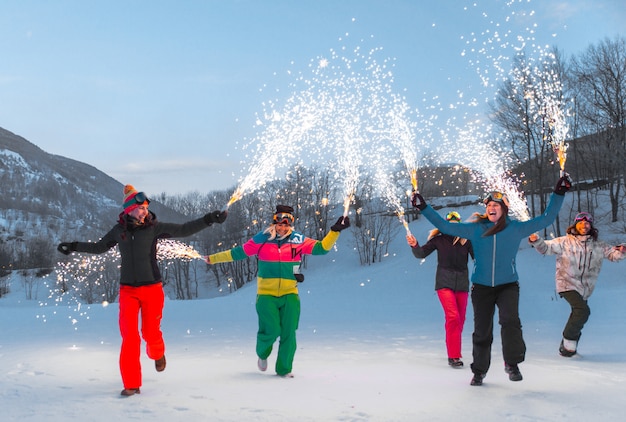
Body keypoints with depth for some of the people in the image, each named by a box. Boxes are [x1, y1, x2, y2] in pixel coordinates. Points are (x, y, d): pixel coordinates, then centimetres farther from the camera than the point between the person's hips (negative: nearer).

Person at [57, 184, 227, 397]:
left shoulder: (154, 227, -5)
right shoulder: (119, 230, 2)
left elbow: (183, 230, -5)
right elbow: (100, 247, 19)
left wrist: (208, 220, -12)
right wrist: (74, 247, 18)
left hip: (152, 288, -1)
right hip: (128, 290, 1)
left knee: (150, 333, 6)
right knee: (129, 337, -8)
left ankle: (158, 354, 44)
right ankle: (131, 384, 2)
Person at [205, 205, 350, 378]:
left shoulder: (299, 240, 1)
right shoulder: (261, 239, -2)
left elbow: (321, 247, -2)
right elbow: (238, 252, 6)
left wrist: (335, 230, -13)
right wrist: (213, 258, 9)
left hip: (290, 295, 2)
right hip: (266, 294, -2)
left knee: (289, 333, -3)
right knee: (271, 331, -11)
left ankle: (284, 369, 16)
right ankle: (262, 354, 24)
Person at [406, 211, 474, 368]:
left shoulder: (466, 241, -4)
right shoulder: (439, 240, -4)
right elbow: (421, 253, -4)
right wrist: (414, 246, -23)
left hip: (462, 284, 3)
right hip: (444, 283, -3)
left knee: (460, 320, 12)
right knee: (453, 317, -17)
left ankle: (454, 351, 31)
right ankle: (453, 356, -15)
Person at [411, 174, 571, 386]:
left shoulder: (516, 229, 0)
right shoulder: (475, 229, 1)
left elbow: (546, 219, 3)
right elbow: (445, 226, 2)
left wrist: (558, 194, -2)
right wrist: (423, 207, -2)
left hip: (508, 285, -1)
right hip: (481, 287, 1)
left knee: (510, 321, -25)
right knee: (482, 331, 7)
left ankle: (512, 363, -7)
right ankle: (479, 371, 26)